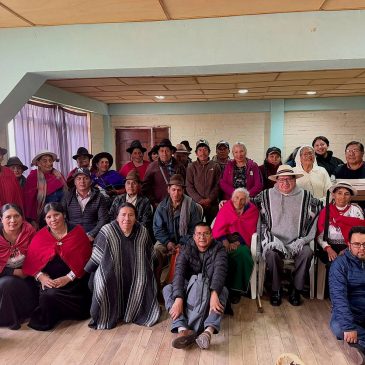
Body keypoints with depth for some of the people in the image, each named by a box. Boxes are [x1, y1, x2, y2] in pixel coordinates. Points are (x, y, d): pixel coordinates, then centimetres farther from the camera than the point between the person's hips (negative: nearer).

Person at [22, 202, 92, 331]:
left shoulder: (78, 232, 0)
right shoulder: (40, 236, 8)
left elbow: (84, 259, -6)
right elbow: (31, 262, 4)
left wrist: (68, 277, -15)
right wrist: (41, 277, -12)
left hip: (72, 280, -2)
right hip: (48, 280, 2)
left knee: (51, 295, -24)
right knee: (47, 293, -25)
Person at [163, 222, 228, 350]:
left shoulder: (218, 249, -8)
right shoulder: (187, 250, -6)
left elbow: (220, 271, -26)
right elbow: (179, 273, -21)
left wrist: (214, 294, -45)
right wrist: (178, 299, -38)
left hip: (211, 290, -1)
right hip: (189, 290, 1)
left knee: (223, 290, -32)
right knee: (167, 289, -23)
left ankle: (209, 330, -51)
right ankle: (182, 329, -44)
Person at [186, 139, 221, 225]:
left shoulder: (215, 166, 7)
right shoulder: (191, 167, 6)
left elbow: (217, 185, 3)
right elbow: (189, 186, 1)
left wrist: (209, 199, -9)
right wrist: (199, 200, -9)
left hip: (212, 203, 1)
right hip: (196, 203, 0)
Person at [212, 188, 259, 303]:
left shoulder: (252, 210, 8)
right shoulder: (225, 208, 9)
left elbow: (249, 230, -1)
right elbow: (218, 228, 1)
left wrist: (237, 242, -17)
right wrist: (225, 242, -17)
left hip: (242, 242, 0)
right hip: (226, 240, 1)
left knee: (241, 253, -34)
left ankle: (236, 289, -20)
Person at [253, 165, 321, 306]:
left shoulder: (305, 196, 6)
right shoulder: (266, 195, 4)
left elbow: (311, 220, 7)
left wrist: (301, 241, -3)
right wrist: (273, 241, -7)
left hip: (296, 242, 1)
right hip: (274, 241, -1)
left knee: (307, 252, -27)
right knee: (272, 253, -31)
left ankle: (296, 290, -8)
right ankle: (276, 290, -8)